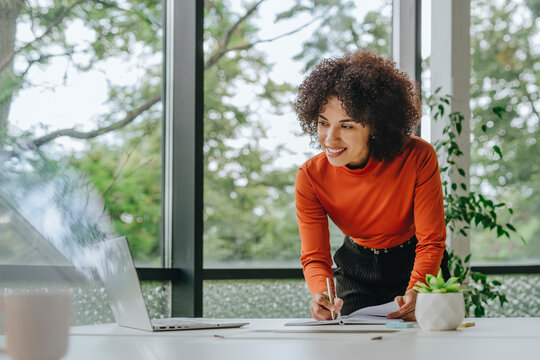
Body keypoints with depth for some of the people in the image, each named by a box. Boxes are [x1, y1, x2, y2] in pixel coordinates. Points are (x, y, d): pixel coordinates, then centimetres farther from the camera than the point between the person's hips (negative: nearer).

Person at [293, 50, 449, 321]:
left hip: (417, 269, -1)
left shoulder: (418, 158, -26)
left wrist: (414, 293, -39)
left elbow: (431, 242, -20)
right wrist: (321, 294, -41)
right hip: (357, 272, 2)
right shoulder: (310, 177, -21)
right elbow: (314, 257, -18)